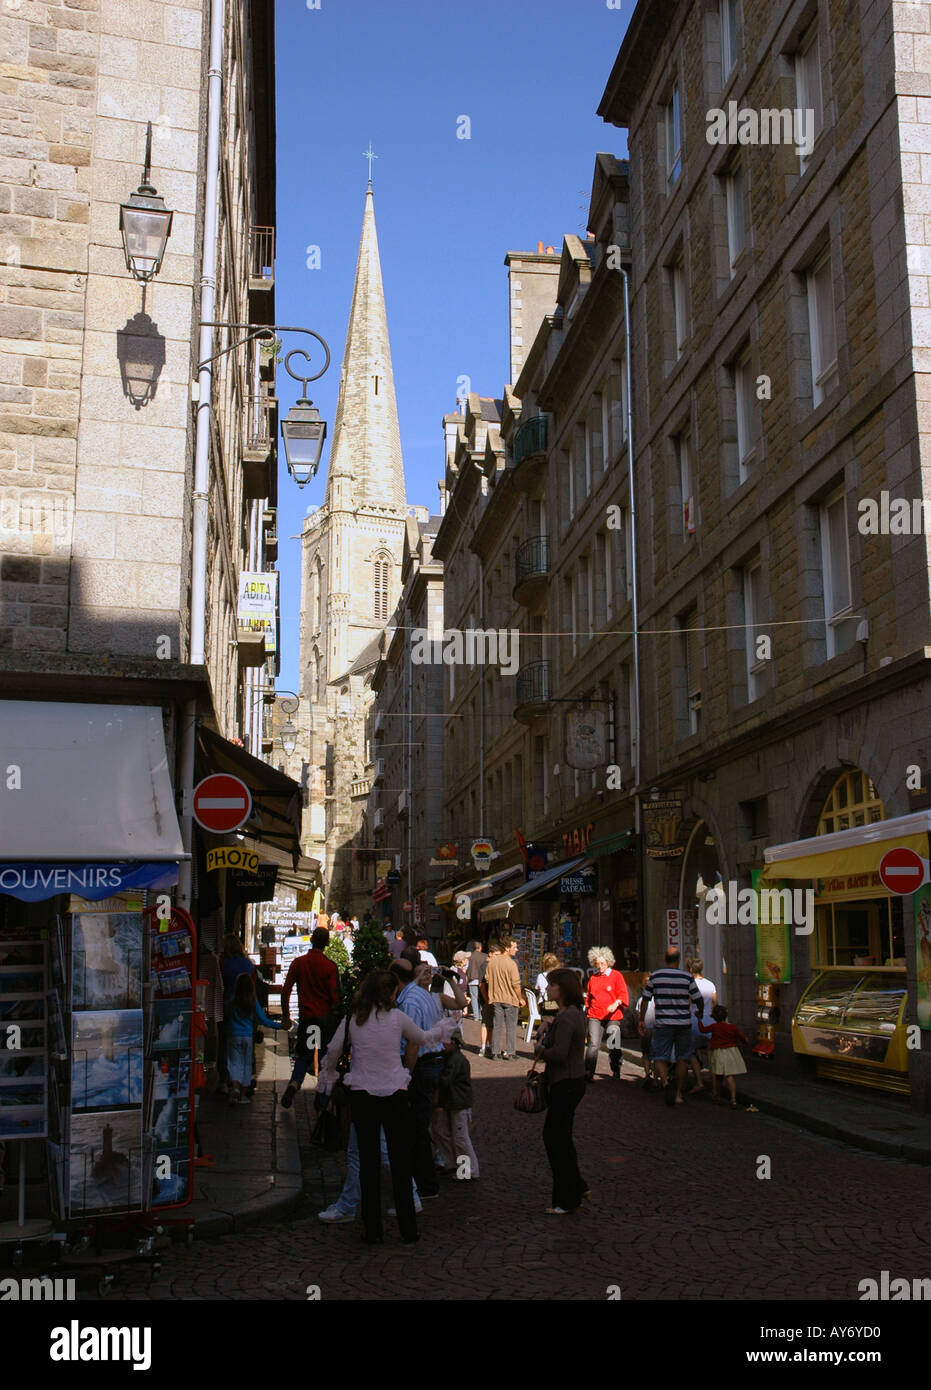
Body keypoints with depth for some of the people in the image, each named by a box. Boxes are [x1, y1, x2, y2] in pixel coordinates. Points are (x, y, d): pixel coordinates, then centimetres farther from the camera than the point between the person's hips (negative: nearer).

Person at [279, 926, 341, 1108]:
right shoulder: (330, 966, -10)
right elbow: (334, 997, -11)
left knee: (303, 1055, 12)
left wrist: (285, 1015, 9)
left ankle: (294, 1084, -15)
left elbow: (285, 990, 0)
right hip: (325, 1016, -2)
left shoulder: (298, 962, -1)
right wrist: (334, 1013, 5)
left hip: (306, 1016, 2)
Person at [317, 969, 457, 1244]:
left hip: (361, 1095, 2)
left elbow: (333, 1051, 3)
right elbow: (422, 1038, 12)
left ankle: (372, 1231, 12)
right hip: (395, 1094, -1)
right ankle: (408, 1230, 10)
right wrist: (442, 1029, 33)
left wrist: (327, 1076, 23)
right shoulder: (397, 1017, -4)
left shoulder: (352, 1018, -1)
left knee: (367, 1161, 9)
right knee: (401, 1160, 6)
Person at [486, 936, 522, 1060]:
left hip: (496, 998, 5)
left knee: (497, 1025, 11)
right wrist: (520, 999, -3)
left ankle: (495, 1051, 12)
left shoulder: (492, 961, 1)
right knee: (511, 1026, 5)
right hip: (510, 999, -5)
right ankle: (508, 1052, 6)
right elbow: (516, 984, -16)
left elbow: (487, 979, 7)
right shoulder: (511, 964, -17)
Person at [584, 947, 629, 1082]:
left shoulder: (616, 975, 3)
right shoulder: (592, 977, 14)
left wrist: (616, 1003, -17)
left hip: (613, 1016, -2)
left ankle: (616, 1073, 22)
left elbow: (623, 994, -1)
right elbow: (588, 996, 24)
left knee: (614, 1046, 4)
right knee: (593, 1044, -11)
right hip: (595, 1016, 2)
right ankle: (588, 1073, -13)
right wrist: (588, 1009, 18)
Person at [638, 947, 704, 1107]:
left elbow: (645, 999, 1)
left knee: (660, 1058, 4)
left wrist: (641, 1020, 10)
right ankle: (678, 1094, 16)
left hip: (662, 1023, -1)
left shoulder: (655, 976, -2)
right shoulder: (687, 977, -4)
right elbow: (698, 1000, 0)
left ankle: (665, 1082, -23)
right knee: (681, 1059, 13)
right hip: (683, 1023, 1)